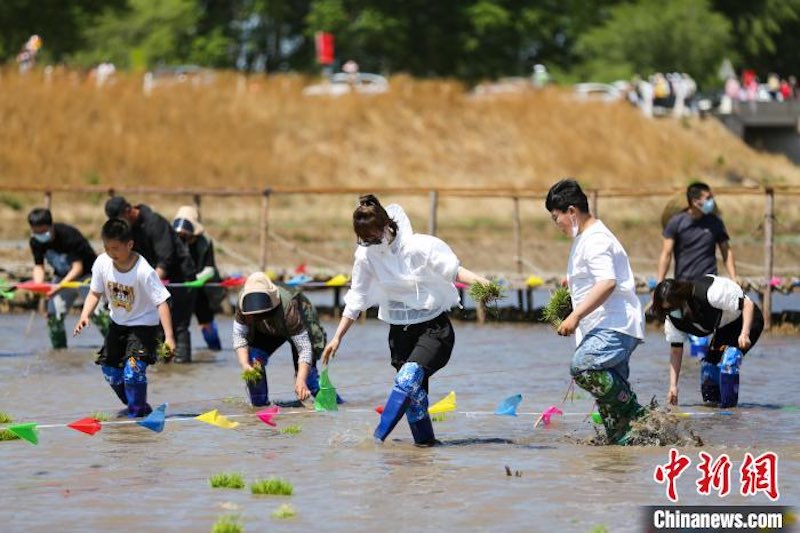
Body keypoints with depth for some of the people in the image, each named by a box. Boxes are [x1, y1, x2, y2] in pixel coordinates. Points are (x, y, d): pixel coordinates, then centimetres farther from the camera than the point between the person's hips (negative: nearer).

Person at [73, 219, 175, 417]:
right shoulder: (102, 263, -15)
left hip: (143, 325, -6)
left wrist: (169, 337, -35)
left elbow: (161, 302, -28)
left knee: (133, 370, -22)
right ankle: (137, 406, 34)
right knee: (110, 370, 11)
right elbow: (95, 292, -2)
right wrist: (84, 316, -19)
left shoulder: (143, 271, -30)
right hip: (118, 323, 6)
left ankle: (138, 413, -1)